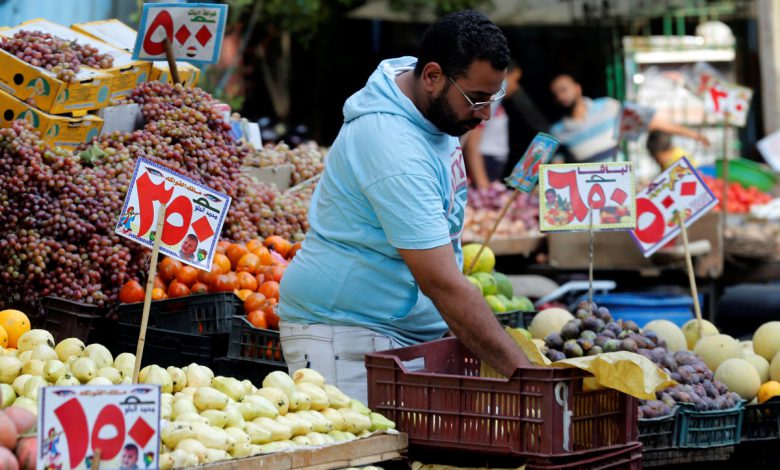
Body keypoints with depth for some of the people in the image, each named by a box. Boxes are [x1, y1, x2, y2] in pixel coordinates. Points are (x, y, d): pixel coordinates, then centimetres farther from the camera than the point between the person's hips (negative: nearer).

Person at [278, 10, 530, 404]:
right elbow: (442, 283, -30)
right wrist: (523, 373, -31)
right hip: (345, 336, -9)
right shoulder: (395, 150, -26)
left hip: (412, 334, 9)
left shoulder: (435, 106, 5)